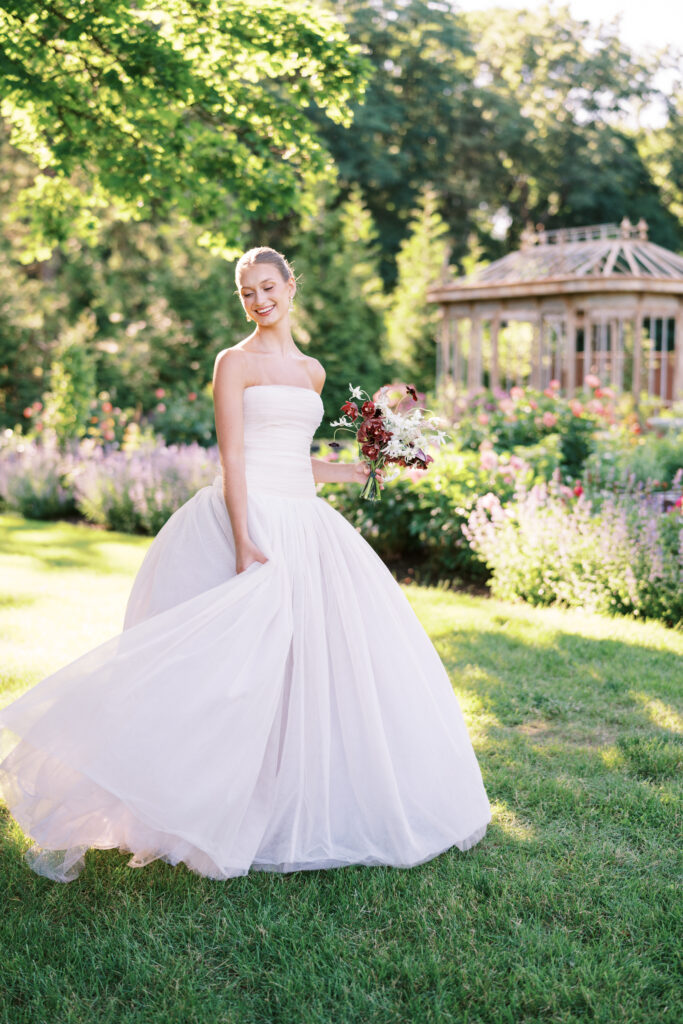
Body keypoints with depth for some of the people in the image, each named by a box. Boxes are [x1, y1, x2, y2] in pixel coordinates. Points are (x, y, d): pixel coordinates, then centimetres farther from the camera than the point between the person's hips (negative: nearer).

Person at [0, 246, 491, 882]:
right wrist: (245, 544, -20)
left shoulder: (312, 371, 17)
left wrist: (363, 471, 20)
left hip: (307, 525, 7)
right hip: (250, 517, -7)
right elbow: (233, 459, -11)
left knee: (320, 658, 8)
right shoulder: (235, 361, -2)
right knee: (240, 663, -9)